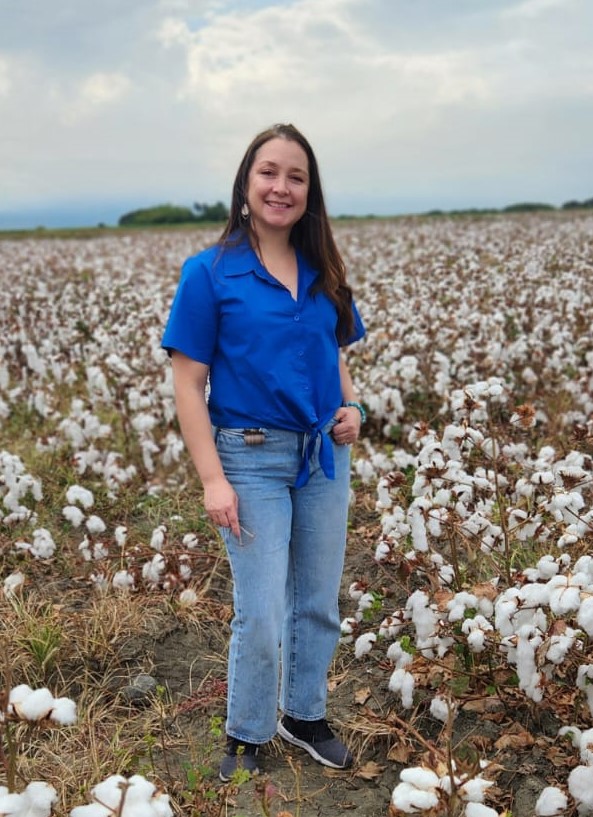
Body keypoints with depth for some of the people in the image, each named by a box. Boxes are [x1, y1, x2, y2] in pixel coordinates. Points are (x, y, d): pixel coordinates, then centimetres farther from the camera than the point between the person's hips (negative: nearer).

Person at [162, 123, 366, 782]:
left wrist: (351, 407, -2)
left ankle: (304, 715, 37)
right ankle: (245, 738, 24)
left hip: (324, 456, 5)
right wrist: (213, 479, -15)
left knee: (318, 604, 14)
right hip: (252, 459, -5)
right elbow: (188, 384, -9)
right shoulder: (210, 272, -8)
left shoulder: (321, 272, 6)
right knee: (260, 617, -1)